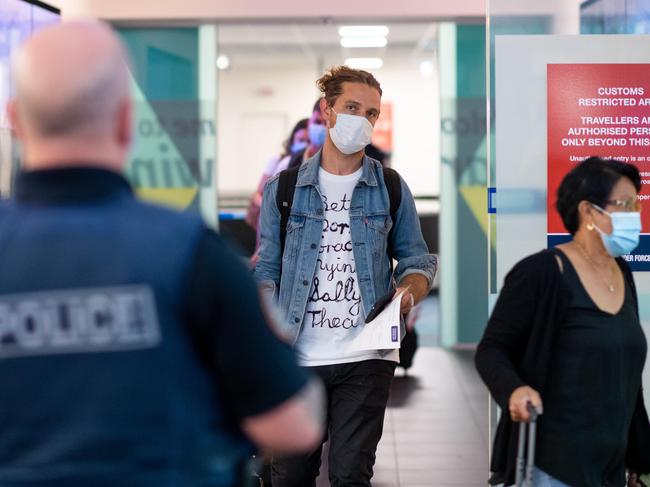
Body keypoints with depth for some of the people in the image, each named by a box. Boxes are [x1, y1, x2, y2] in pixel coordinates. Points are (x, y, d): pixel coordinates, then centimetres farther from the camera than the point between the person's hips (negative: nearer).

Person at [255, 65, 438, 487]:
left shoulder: (391, 189, 7)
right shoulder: (285, 188, 6)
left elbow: (417, 259, 11)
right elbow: (267, 269, 8)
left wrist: (407, 293, -12)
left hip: (366, 359, -1)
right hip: (297, 357, 1)